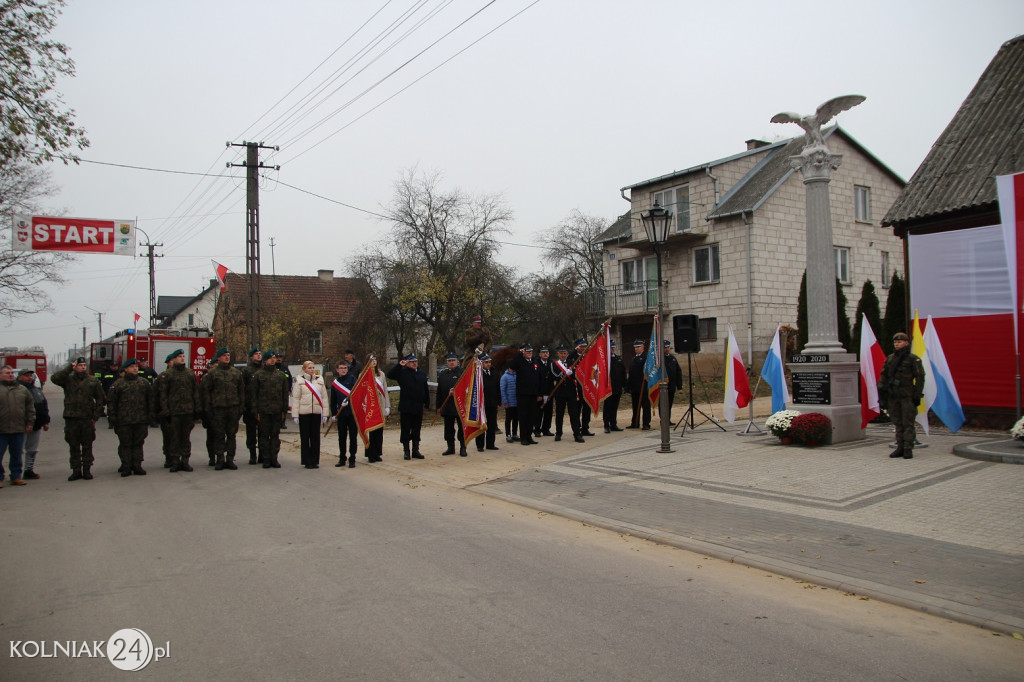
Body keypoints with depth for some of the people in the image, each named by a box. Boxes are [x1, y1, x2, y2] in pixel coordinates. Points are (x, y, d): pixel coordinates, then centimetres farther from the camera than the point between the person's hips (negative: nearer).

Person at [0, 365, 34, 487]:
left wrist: (30, 422, 8)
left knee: (17, 454, 10)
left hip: (19, 429, 3)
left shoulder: (22, 389, 11)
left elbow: (30, 407, 15)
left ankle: (16, 477, 19)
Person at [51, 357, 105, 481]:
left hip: (87, 419, 0)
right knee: (74, 446, 7)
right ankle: (76, 470, 15)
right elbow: (55, 379, -17)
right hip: (71, 419, 0)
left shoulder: (93, 381, 5)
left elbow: (101, 399, 7)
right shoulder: (68, 379, 4)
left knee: (87, 446, 6)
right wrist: (69, 368, -13)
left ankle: (87, 470, 15)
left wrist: (95, 416, 0)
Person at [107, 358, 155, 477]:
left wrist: (150, 416, 8)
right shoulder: (118, 384, 2)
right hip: (124, 422, -2)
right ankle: (126, 466, 10)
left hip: (141, 421, 2)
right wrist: (112, 417, -3)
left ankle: (137, 466, 13)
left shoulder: (144, 383, 9)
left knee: (138, 443, 6)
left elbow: (150, 400, 13)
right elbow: (111, 402, 2)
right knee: (125, 444, 4)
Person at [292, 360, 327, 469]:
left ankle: (315, 461, 13)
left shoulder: (319, 380, 9)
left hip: (317, 412, 2)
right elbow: (295, 398, -1)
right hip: (303, 412, -2)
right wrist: (295, 415, -6)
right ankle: (307, 461, 11)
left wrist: (325, 413, 4)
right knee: (305, 437, 4)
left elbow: (324, 397, 9)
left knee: (316, 437, 5)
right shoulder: (299, 381, 1)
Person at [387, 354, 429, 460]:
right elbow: (390, 375, -13)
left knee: (416, 431, 9)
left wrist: (427, 404, 13)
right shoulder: (402, 372, 1)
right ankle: (406, 451, 11)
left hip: (418, 408, 3)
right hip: (406, 407, -3)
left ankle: (416, 450, 17)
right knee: (405, 430, 2)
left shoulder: (422, 375, 13)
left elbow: (426, 391, 16)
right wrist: (399, 365, -16)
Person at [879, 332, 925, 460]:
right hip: (893, 396, 5)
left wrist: (917, 395, -9)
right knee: (898, 423, 8)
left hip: (907, 396, -5)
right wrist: (881, 391, 3)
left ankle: (908, 449, 1)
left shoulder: (913, 359, -3)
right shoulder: (890, 359, 12)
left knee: (908, 423, -4)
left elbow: (920, 378, -5)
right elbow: (883, 376, 13)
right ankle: (900, 448, 14)